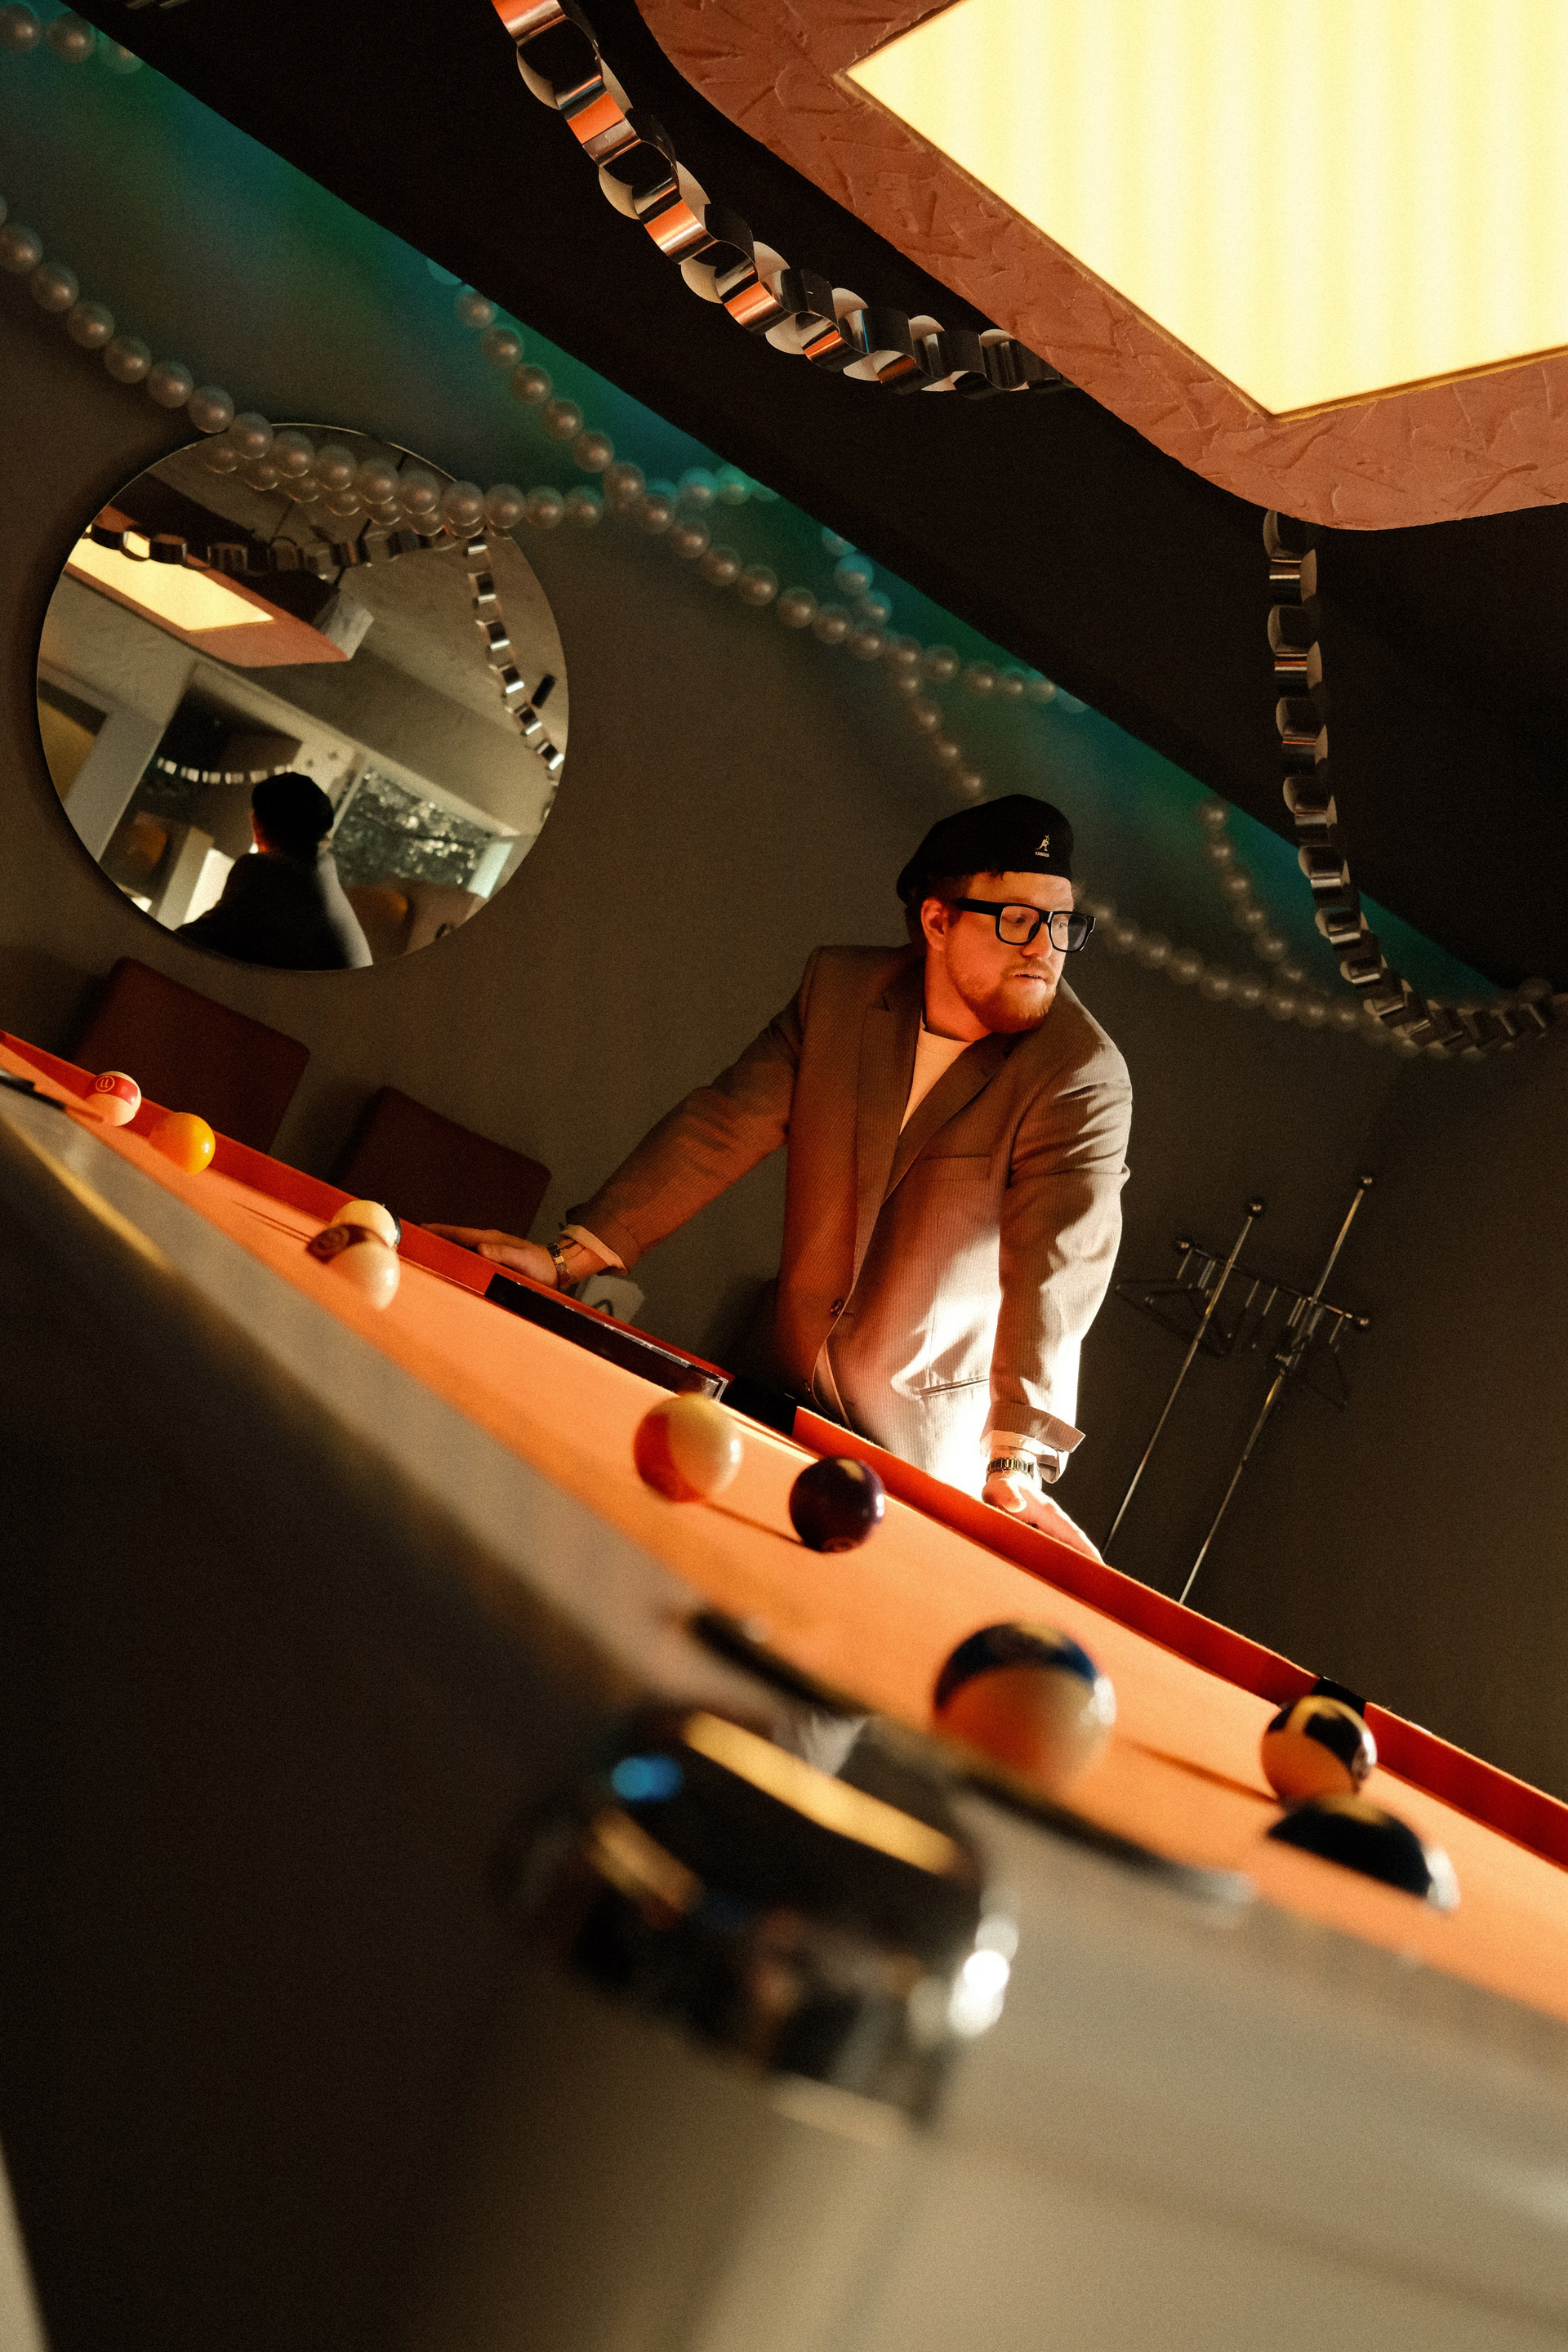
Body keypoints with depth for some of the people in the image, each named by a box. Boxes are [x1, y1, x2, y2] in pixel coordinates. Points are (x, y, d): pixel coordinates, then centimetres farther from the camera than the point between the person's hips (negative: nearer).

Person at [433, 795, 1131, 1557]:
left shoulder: (1085, 1076, -20)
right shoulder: (838, 986, -5)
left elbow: (1057, 1266, -30)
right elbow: (726, 1125, -6)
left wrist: (1018, 1461, -42)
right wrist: (574, 1253, -15)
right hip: (787, 1379, 4)